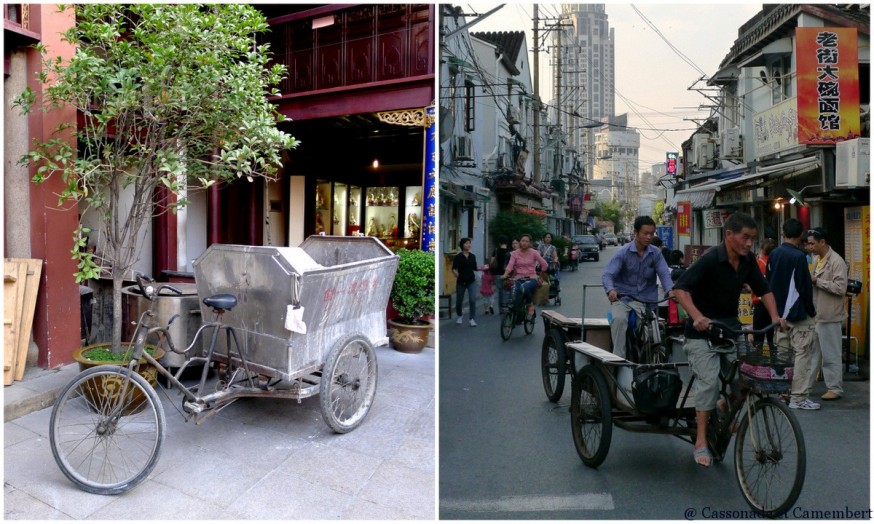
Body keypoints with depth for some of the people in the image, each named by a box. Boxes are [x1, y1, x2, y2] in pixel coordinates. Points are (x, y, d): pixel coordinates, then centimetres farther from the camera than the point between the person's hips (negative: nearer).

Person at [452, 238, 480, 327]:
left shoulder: (473, 256, 5)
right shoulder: (458, 257, -6)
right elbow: (454, 269, -14)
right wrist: (456, 274, -34)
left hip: (471, 281, 2)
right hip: (461, 282, -2)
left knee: (472, 300, -11)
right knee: (459, 300, 10)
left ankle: (472, 319, -4)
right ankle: (459, 316, 35)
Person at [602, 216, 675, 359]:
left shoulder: (655, 253, 2)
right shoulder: (623, 252, -6)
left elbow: (664, 273, -8)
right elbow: (607, 274, -14)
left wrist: (670, 290, -30)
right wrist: (611, 290, -36)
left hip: (646, 299, 2)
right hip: (622, 298, -2)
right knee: (619, 319, -29)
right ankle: (618, 358, -21)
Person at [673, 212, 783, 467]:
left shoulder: (747, 261, 1)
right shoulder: (710, 259, -19)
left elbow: (764, 289, 11)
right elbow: (680, 288, -27)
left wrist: (775, 316, -5)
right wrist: (697, 316, -40)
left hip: (731, 328, 6)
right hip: (703, 331, -6)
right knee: (709, 381, -13)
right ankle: (701, 442, -3)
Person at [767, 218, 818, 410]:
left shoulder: (773, 254, 6)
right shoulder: (799, 256, -15)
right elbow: (805, 287, -14)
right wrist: (812, 311, -1)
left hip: (779, 313, 7)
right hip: (798, 314, -7)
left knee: (781, 354, 14)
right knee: (802, 355, -2)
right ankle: (798, 398, 0)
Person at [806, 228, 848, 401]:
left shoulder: (837, 261, -14)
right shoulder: (816, 259, 11)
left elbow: (840, 288, -21)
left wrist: (817, 281, -18)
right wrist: (808, 280, 2)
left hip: (829, 316, -8)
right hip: (814, 314, 8)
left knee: (830, 355, 2)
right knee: (811, 352, 14)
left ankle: (835, 389, 14)